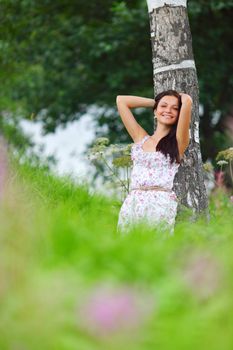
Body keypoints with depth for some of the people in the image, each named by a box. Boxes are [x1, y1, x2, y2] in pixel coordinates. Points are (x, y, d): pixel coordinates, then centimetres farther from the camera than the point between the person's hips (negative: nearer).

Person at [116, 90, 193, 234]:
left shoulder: (178, 141, 7)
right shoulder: (141, 138, 18)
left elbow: (187, 101, -4)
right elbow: (121, 100, 21)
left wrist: (181, 97, 18)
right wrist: (155, 101, 24)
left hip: (160, 205, -3)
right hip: (131, 205, 3)